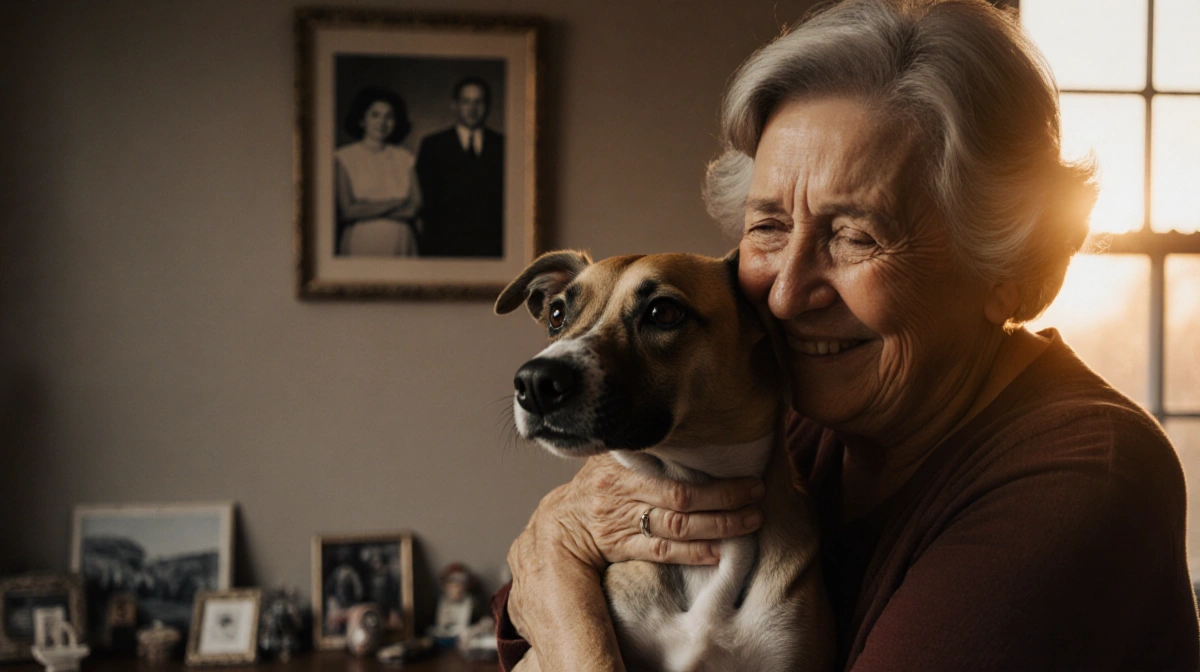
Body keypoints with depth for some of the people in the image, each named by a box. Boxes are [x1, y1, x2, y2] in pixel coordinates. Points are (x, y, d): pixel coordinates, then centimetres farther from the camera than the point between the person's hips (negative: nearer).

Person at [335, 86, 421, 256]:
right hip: (360, 247, -2)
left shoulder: (404, 158, 9)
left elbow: (414, 207, 0)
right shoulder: (343, 158, 1)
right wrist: (394, 204, -4)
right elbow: (345, 211, -7)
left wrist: (367, 207, -8)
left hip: (401, 245, 2)